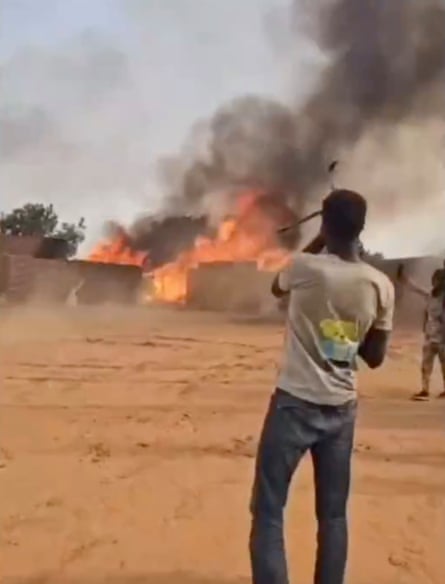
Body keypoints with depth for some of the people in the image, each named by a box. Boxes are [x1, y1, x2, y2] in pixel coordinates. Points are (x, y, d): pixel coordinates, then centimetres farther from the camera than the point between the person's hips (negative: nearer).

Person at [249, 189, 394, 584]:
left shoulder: (306, 267, -13)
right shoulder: (381, 285, -3)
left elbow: (277, 288, 12)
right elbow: (375, 357, 6)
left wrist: (317, 248, 17)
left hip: (295, 403, -4)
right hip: (342, 409, 4)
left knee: (268, 511, 4)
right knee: (333, 514, 16)